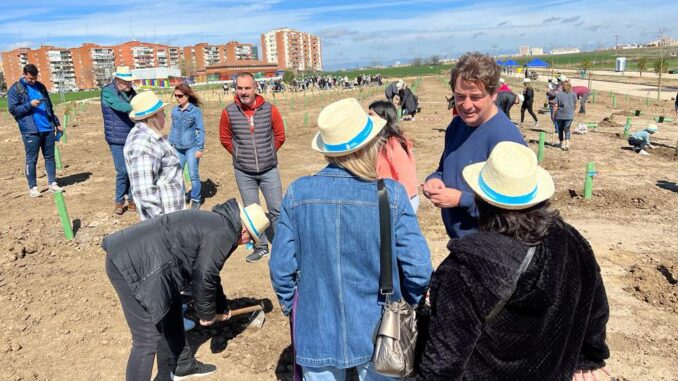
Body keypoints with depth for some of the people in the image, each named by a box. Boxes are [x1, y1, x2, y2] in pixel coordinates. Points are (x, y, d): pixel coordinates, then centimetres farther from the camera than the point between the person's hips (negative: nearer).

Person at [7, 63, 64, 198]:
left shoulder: (40, 86, 15)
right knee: (31, 159, 1)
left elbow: (49, 107, 21)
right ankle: (32, 187, 8)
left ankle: (52, 183, 17)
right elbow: (13, 109, -5)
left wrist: (57, 123, 19)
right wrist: (30, 104, -17)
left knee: (50, 156, 8)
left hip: (48, 128, 5)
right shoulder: (15, 89, 0)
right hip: (30, 131, -5)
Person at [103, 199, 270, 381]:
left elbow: (209, 272, 30)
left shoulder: (215, 222, 18)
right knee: (148, 339, -5)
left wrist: (221, 307, 39)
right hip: (132, 264, -11)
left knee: (171, 314, 25)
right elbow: (203, 278, -16)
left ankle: (182, 366, 44)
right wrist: (207, 313, 3)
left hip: (138, 257, 11)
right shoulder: (224, 233, -14)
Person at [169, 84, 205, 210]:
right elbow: (173, 129, 13)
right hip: (177, 148, 5)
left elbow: (200, 130, -7)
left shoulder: (195, 111, -8)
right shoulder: (174, 110, 5)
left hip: (191, 148, -4)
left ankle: (196, 200, 15)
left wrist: (200, 148, -11)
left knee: (193, 175, 1)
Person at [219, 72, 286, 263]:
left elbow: (280, 136, 4)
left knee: (276, 210, 5)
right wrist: (239, 155, 6)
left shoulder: (270, 109, -8)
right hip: (243, 172, 1)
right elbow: (225, 138, 8)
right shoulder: (229, 112, -7)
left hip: (269, 170, -1)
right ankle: (260, 247, 27)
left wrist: (267, 153, 6)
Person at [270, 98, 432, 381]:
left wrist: (290, 306, 10)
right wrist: (410, 308, 4)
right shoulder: (391, 195, -18)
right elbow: (419, 268, -16)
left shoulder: (298, 193, -14)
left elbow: (281, 267, -9)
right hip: (377, 335, -1)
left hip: (317, 334, 1)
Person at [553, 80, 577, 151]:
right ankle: (567, 144, -12)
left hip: (560, 115, -2)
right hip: (569, 115, 2)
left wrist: (553, 114, 1)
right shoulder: (573, 95, 1)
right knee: (567, 129, 6)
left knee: (560, 129, 14)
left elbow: (555, 106, -9)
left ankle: (562, 144, 21)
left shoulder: (558, 94, -8)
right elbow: (575, 104, 11)